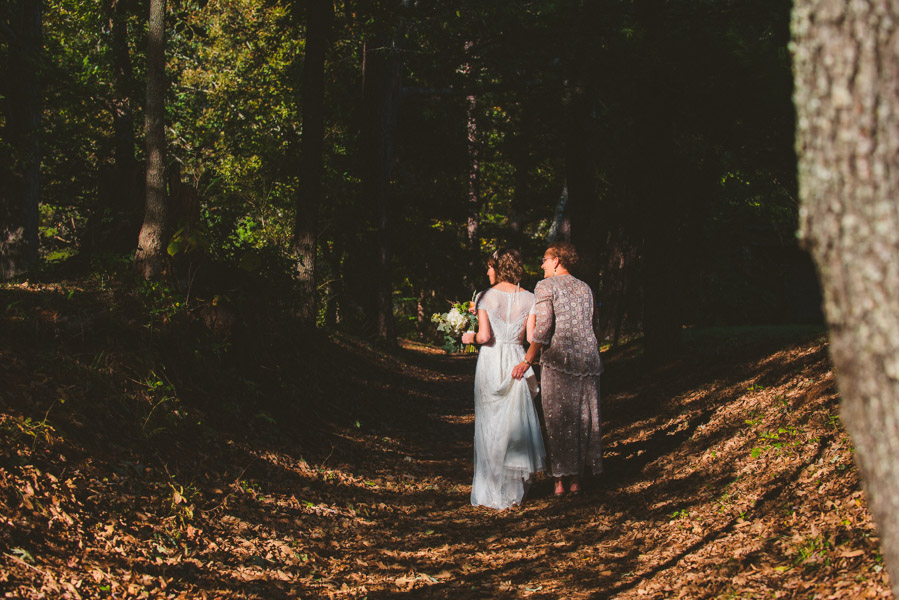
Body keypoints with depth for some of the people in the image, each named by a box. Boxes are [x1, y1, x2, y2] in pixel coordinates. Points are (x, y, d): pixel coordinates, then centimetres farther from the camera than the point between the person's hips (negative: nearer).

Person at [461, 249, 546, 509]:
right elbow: (531, 337, -4)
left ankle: (490, 492, 9)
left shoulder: (486, 297, -6)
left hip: (490, 361, -1)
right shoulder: (528, 298, 0)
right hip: (516, 362, 2)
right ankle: (513, 490, 15)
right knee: (516, 422, 11)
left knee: (490, 425, 6)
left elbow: (485, 336, -14)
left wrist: (470, 338, 7)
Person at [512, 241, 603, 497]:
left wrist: (527, 360, -12)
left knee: (557, 421, 1)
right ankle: (576, 480, 13)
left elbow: (543, 326, -14)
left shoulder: (545, 286, -4)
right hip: (588, 360, 5)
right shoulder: (585, 288, 15)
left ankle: (559, 481, 1)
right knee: (582, 420, 10)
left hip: (558, 361, -5)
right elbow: (592, 326, 16)